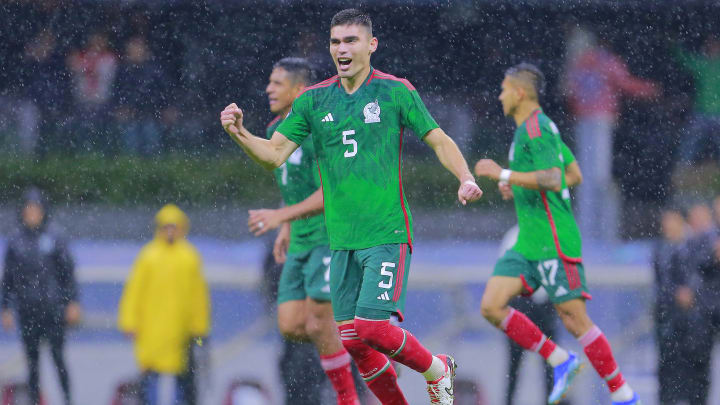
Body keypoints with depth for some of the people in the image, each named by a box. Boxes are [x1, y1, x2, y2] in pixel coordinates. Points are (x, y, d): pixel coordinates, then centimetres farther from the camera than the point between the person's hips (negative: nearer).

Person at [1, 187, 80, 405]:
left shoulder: (55, 237, -2)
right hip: (26, 309, 3)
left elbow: (68, 272, 0)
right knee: (32, 360, 5)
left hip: (53, 307, -3)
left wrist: (72, 303, -5)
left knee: (58, 356, -4)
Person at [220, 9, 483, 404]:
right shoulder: (313, 100, 7)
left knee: (371, 328, -14)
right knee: (351, 338, 4)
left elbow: (439, 140, 4)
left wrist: (465, 178, -14)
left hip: (387, 234, -5)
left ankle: (436, 369, 13)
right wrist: (239, 134, -14)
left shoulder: (396, 91, -2)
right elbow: (274, 153, 5)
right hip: (341, 238, 5)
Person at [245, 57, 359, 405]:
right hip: (301, 242, 9)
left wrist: (281, 216, -26)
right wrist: (287, 229, 19)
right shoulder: (275, 130, 12)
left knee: (317, 321, -12)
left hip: (333, 236, -9)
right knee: (290, 326, 0)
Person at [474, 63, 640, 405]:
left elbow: (554, 180, -25)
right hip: (529, 245, 10)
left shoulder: (535, 128, -13)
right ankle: (560, 361, 4)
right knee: (491, 306, 0)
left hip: (553, 243, -10)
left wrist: (503, 174, -22)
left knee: (573, 317, -8)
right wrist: (518, 183, 22)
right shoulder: (542, 126, 19)